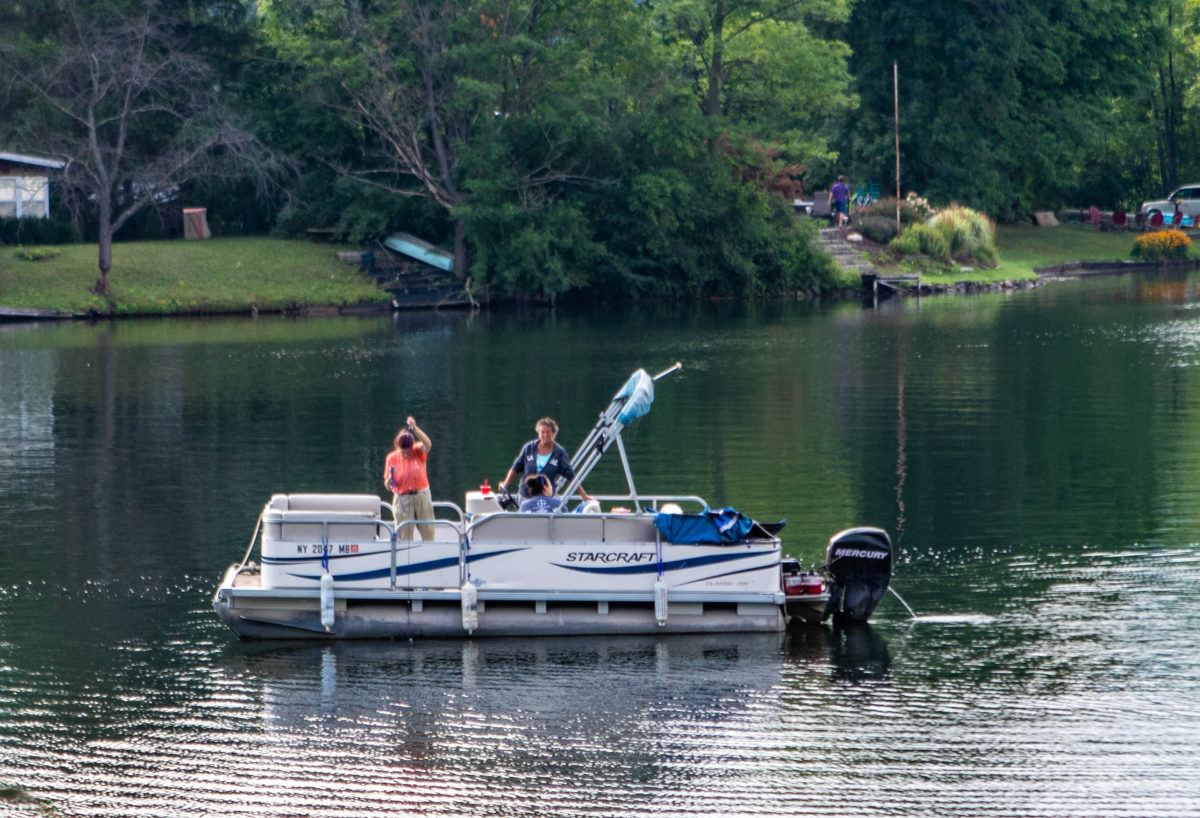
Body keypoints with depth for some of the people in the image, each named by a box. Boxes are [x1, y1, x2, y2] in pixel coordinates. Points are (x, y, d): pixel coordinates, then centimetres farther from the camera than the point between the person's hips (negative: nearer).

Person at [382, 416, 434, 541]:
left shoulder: (418, 452, -1)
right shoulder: (392, 458, 0)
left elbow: (427, 444, -26)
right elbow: (388, 486, 3)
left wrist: (414, 428, -34)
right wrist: (389, 480, -21)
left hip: (422, 497, 0)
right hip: (402, 499, 0)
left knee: (428, 534, 5)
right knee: (404, 536, -5)